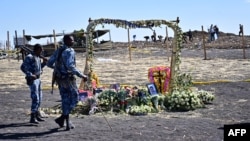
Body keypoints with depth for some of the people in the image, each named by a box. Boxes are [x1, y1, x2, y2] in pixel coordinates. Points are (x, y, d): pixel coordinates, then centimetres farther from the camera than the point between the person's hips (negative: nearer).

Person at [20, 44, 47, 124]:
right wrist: (30, 75, -23)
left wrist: (44, 63, 8)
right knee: (35, 98, -12)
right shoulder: (29, 57, -13)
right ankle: (32, 118, -8)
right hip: (32, 80, -9)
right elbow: (23, 67, -19)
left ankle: (37, 115, 26)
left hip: (38, 79, 9)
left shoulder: (38, 57, 13)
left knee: (39, 98, 14)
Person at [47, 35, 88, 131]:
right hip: (68, 78, -8)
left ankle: (68, 123, 16)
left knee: (65, 100, 13)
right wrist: (82, 76, -24)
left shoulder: (58, 51, 10)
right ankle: (62, 118, -4)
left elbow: (49, 63, 13)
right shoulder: (69, 51, -15)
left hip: (59, 79, 8)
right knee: (74, 99, 5)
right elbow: (70, 66, -27)